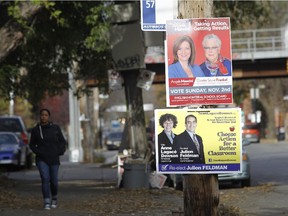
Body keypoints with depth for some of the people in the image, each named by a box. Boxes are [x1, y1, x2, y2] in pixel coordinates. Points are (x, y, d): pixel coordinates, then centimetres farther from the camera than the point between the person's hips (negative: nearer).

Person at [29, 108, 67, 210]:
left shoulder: (55, 128, 1)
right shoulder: (35, 130, 1)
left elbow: (62, 142, 7)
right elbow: (32, 144, 10)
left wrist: (60, 151, -9)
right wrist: (38, 152, -7)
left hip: (54, 159, 1)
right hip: (42, 159, -1)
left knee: (53, 181, 2)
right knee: (45, 179, -18)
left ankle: (54, 198, 31)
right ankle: (47, 203, -17)